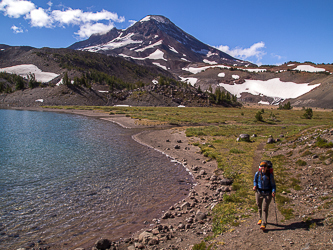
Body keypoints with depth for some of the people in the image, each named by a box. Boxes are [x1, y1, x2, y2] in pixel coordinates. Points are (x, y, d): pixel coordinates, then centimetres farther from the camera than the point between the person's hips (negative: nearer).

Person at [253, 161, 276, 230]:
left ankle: (264, 224, -9)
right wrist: (255, 186, -7)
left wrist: (273, 192, -20)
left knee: (265, 208, -10)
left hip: (267, 193, -3)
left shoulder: (270, 175, -9)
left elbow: (273, 185, -4)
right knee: (259, 207, 16)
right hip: (259, 192, 3)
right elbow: (255, 181, 14)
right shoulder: (257, 174, -3)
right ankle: (261, 219, 39)